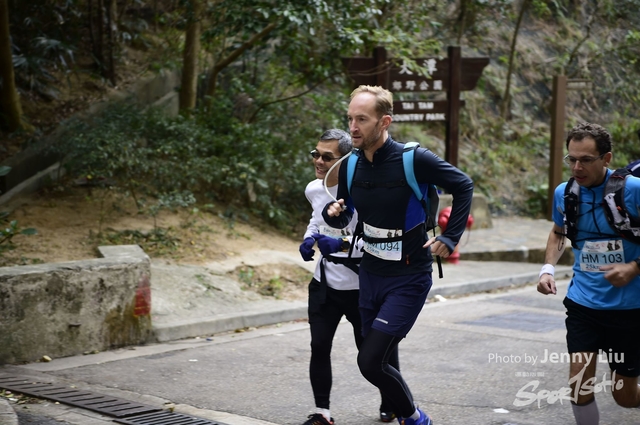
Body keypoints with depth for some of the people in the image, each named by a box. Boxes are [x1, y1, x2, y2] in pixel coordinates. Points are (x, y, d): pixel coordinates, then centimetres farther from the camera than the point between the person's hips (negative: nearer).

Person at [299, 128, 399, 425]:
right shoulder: (313, 189, 0)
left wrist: (341, 244, -35)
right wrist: (309, 239, 3)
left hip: (359, 286, -5)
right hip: (324, 283, 5)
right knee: (319, 346, -2)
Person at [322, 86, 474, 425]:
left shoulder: (415, 160, -18)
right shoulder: (351, 166, -1)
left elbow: (463, 186, -6)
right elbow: (343, 217, 11)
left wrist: (450, 238, -10)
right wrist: (332, 213, -12)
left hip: (409, 279, -6)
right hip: (370, 273, 6)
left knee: (370, 361, -14)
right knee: (378, 361, 12)